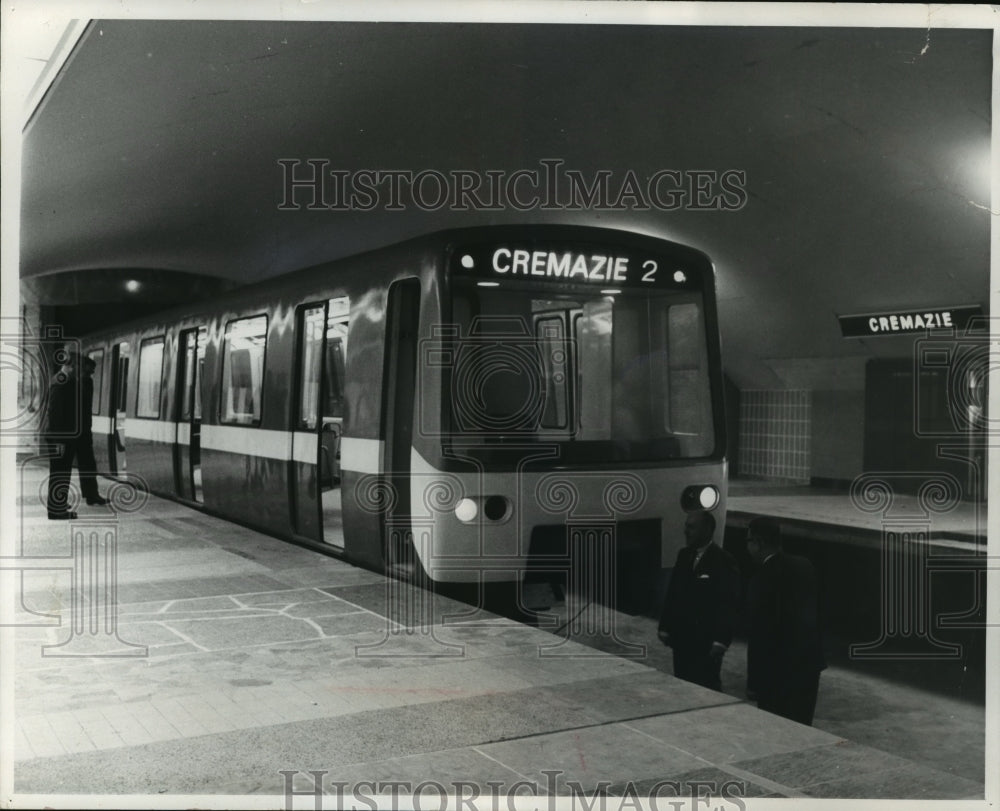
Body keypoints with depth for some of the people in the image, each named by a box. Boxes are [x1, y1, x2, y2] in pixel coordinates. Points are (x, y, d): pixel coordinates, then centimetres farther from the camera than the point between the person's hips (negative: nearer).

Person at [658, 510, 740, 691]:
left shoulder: (723, 561, -11)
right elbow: (672, 593, 13)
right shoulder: (684, 555, 9)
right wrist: (665, 628, 10)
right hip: (681, 637, 6)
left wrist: (720, 641, -17)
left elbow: (728, 604, -13)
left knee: (707, 689, -1)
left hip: (707, 641, -6)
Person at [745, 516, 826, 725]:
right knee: (801, 727, 16)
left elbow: (760, 633, -18)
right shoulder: (805, 566, 4)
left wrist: (753, 681, -11)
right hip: (809, 663, 7)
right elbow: (814, 612, 11)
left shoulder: (763, 578, -19)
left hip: (778, 671, -7)